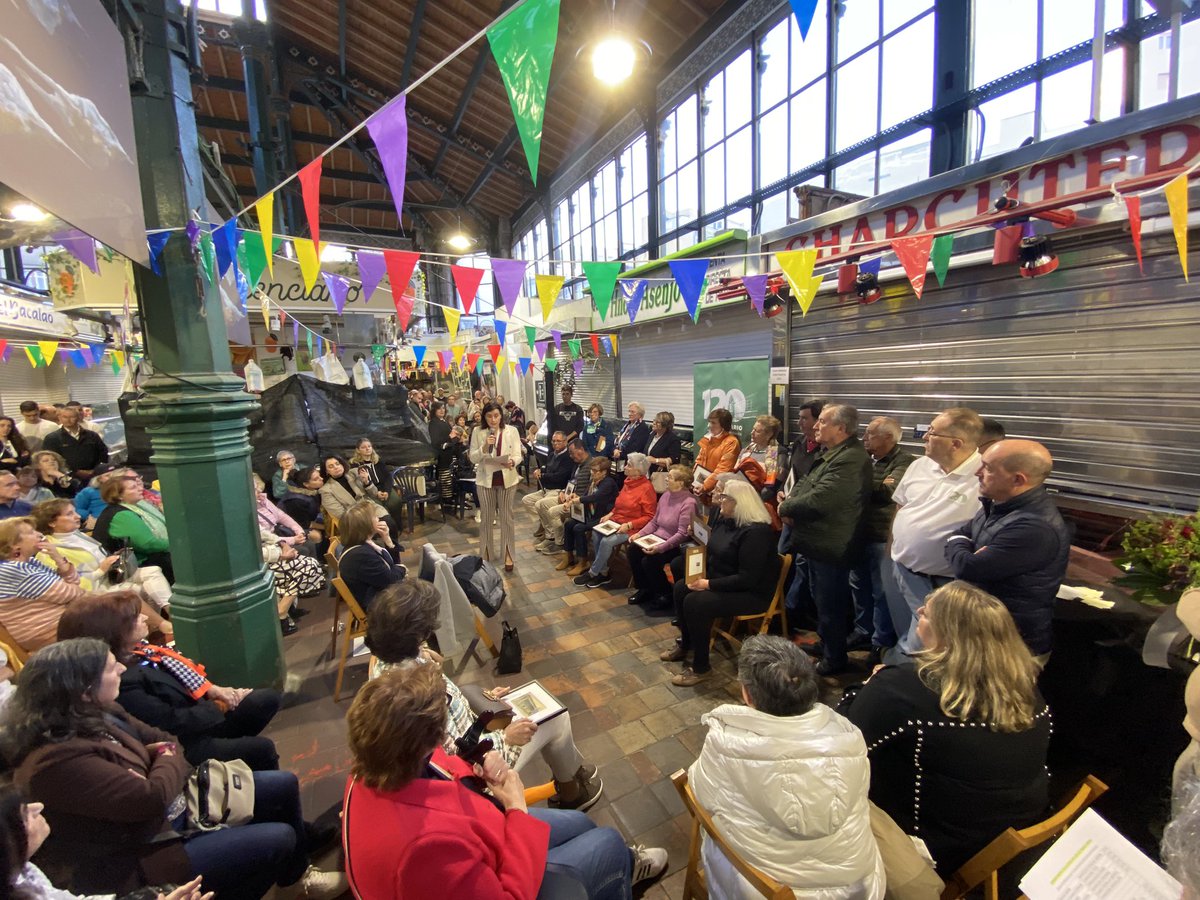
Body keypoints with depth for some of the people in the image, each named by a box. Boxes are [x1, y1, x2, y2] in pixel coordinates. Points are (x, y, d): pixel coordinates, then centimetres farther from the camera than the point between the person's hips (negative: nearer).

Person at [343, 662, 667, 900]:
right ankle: (619, 868, 43)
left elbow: (435, 771, 2)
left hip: (465, 858, 7)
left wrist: (476, 767, -16)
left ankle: (623, 864, 51)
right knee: (609, 842, 9)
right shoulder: (425, 844, -45)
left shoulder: (380, 767, -21)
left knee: (578, 823, 21)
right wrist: (517, 808, -25)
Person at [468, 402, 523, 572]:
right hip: (485, 479, 1)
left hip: (507, 478, -1)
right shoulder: (478, 432, -3)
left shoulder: (512, 431, -5)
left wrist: (512, 462, -28)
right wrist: (484, 447, -21)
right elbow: (472, 458, -4)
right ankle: (486, 554, 27)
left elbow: (518, 455, -6)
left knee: (506, 517, 7)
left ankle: (508, 554, 20)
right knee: (486, 518, 11)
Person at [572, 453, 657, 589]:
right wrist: (610, 514, 5)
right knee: (597, 535, -15)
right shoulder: (628, 481, 8)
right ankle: (604, 573, -3)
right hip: (616, 522, 7)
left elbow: (649, 516, -14)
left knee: (607, 541, -25)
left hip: (632, 528, -7)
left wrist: (629, 525, -20)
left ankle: (592, 573, -4)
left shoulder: (646, 488, -14)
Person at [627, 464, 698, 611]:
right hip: (657, 538, 8)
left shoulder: (688, 503, -18)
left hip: (674, 545, -7)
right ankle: (644, 588, 6)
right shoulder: (666, 495, 5)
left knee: (649, 561, -25)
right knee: (633, 549, -13)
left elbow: (682, 534, -22)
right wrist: (639, 534, -1)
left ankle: (665, 595, 0)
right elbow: (654, 522, 13)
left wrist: (660, 548, -28)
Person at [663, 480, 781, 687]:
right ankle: (686, 644, 16)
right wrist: (702, 575, -5)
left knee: (695, 602, -25)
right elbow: (712, 553, 14)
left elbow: (747, 578, -28)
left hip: (752, 593, -9)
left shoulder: (756, 532, -25)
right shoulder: (725, 521, 3)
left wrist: (710, 584, -25)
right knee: (681, 587, -3)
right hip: (720, 580, 10)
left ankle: (701, 667, -7)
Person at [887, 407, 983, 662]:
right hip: (897, 568, 7)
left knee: (911, 654, 9)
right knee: (902, 639, 27)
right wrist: (892, 546, 12)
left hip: (936, 586, -6)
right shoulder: (920, 465, 1)